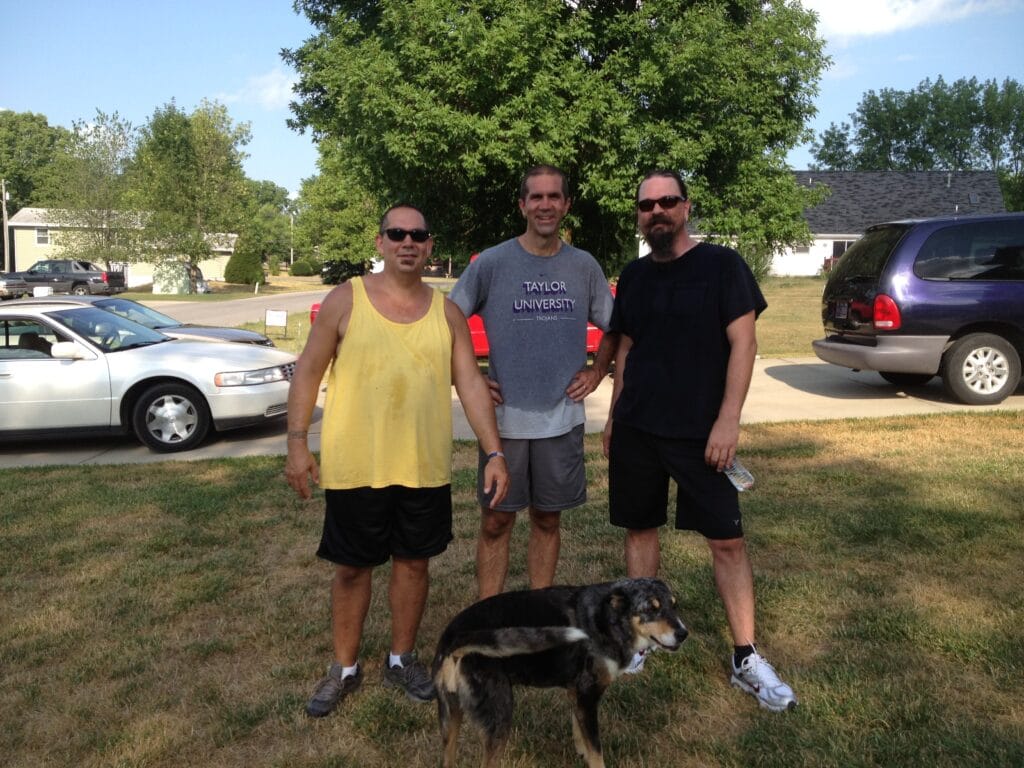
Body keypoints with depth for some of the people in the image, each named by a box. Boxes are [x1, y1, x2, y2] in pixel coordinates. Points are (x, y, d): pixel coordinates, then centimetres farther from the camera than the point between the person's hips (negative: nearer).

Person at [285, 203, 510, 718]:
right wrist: (297, 442, -8)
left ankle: (402, 659, 34)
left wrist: (494, 452, -5)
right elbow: (308, 372, -1)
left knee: (414, 562, 13)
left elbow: (470, 384, 2)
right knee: (352, 568, 10)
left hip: (425, 469, 3)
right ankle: (345, 668, 30)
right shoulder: (346, 300, -3)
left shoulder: (446, 312, 4)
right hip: (354, 468, -2)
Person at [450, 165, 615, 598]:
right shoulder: (491, 263, -3)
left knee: (547, 519, 13)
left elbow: (613, 328, 17)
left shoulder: (584, 266, 5)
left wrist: (597, 372, 6)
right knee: (496, 521, 4)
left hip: (563, 418, 2)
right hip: (504, 417, -2)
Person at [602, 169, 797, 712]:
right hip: (635, 430, 5)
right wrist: (613, 417, 14)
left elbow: (742, 343, -9)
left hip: (700, 432, -4)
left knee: (727, 540, -1)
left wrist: (728, 420, -16)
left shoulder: (721, 265, -5)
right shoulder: (633, 276, 10)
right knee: (639, 528, 11)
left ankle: (746, 660, 11)